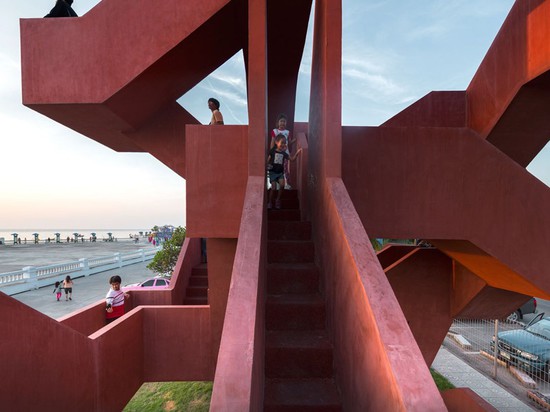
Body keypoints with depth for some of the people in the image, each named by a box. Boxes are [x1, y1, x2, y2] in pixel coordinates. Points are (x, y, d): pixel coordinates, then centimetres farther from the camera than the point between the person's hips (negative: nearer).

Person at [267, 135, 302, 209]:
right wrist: (268, 165, -22)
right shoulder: (272, 151, -3)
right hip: (273, 172, -3)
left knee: (282, 185, -19)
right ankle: (270, 202, 10)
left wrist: (296, 153, -6)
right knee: (273, 187, -9)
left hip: (280, 172, 3)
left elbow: (292, 159, 7)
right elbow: (268, 160, -3)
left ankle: (278, 200, 0)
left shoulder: (284, 153, 7)